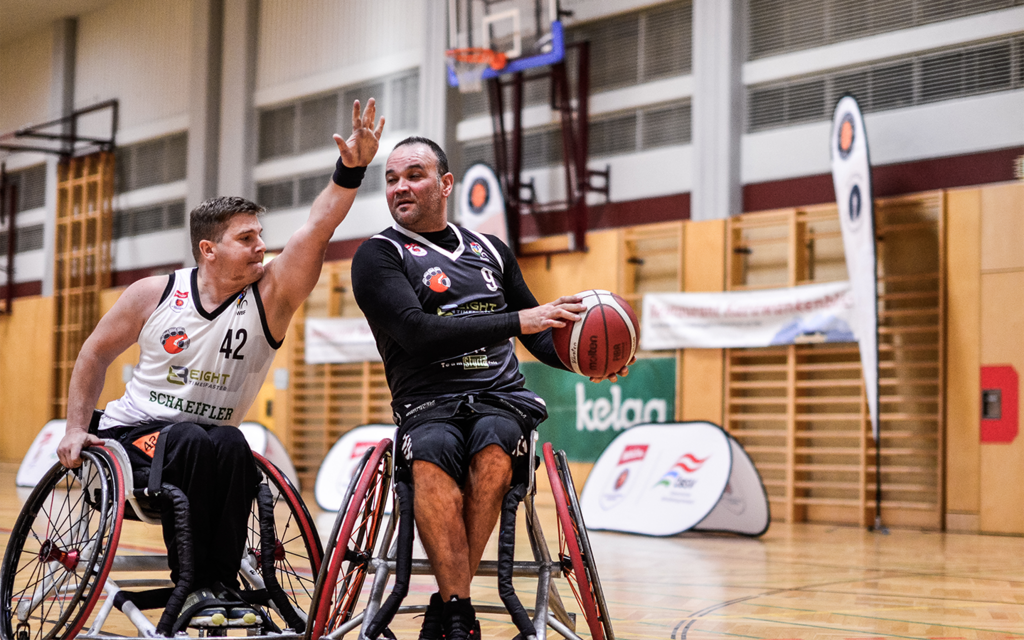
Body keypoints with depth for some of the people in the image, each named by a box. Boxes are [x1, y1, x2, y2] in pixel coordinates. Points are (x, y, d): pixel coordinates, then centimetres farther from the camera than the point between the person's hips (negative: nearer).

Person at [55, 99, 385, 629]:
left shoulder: (270, 295, -5)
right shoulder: (154, 295, -4)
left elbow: (318, 228, -20)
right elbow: (95, 354, 9)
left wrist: (351, 170, -34)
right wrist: (75, 427, 2)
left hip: (205, 448, 2)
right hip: (131, 433, -1)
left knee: (231, 446, -33)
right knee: (193, 442, -34)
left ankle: (220, 584, -24)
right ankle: (191, 586, -28)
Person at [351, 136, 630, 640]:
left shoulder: (491, 251, 22)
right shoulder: (378, 256, 6)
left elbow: (540, 336, 28)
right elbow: (418, 333, -12)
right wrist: (516, 321, -16)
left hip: (502, 397, 3)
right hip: (428, 405, -2)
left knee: (493, 449, -33)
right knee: (430, 457, -37)